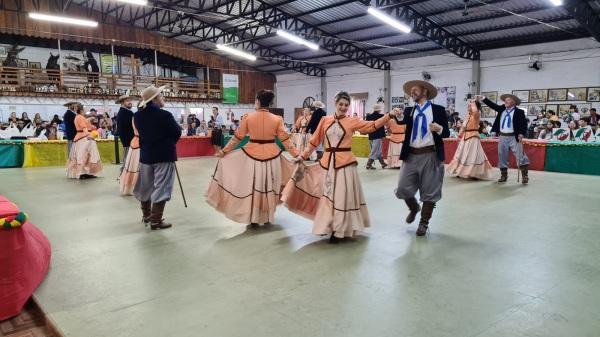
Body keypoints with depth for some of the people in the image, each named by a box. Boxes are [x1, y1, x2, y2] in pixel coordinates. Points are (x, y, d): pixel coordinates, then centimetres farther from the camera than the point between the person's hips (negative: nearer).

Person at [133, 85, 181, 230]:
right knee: (160, 187, -1)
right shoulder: (165, 115, -18)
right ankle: (156, 220, 1)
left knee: (146, 185, 18)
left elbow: (140, 131, 11)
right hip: (164, 155, -6)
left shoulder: (138, 115, 0)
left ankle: (146, 215, 32)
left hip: (146, 154, 6)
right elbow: (177, 133, -8)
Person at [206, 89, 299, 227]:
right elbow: (285, 140, -4)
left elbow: (237, 137, -2)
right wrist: (297, 155, 5)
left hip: (252, 154, -1)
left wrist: (224, 151, 9)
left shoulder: (248, 117, -7)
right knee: (269, 187, 15)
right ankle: (268, 217, 26)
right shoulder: (277, 119, -5)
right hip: (271, 155, 1)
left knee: (252, 187, 11)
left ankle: (253, 219, 18)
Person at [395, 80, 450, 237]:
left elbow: (446, 134, 0)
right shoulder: (409, 111, 11)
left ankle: (424, 222, 21)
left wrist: (440, 129, -21)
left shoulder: (438, 110, 2)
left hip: (430, 155, -3)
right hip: (411, 155, 3)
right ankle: (414, 208, 35)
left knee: (429, 191, 5)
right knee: (403, 189, 4)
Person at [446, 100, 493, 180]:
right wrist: (460, 134, 17)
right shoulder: (468, 114, 14)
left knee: (473, 155, -10)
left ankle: (475, 173, -7)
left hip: (473, 136, -8)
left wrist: (473, 104, -19)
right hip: (466, 136, 9)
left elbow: (475, 111, -36)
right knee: (463, 154, 14)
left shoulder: (477, 114, -9)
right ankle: (461, 171, 25)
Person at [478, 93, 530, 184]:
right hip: (503, 137, 5)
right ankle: (503, 175, 17)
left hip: (514, 137, -5)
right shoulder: (501, 109, 9)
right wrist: (483, 98, 2)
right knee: (502, 156, 8)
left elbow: (524, 124, -8)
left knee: (520, 155, -5)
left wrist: (522, 134, -20)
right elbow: (492, 105, 11)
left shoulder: (519, 112, -6)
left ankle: (525, 176, 0)